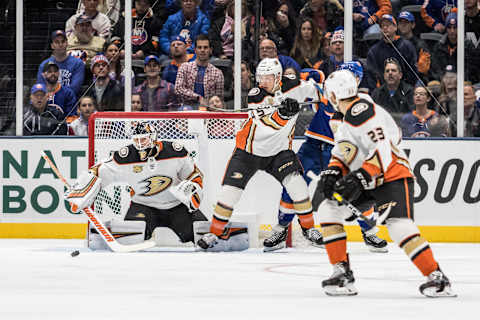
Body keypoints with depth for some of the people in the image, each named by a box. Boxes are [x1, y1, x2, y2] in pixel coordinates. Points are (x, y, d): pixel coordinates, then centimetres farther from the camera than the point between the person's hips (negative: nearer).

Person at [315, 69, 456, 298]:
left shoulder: (362, 110, -18)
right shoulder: (346, 120, 17)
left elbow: (385, 147, -26)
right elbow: (342, 153, 21)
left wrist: (360, 177, -30)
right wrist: (332, 173, 2)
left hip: (393, 177, -11)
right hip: (369, 183, 11)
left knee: (399, 226, -26)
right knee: (329, 209, 2)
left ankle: (436, 277, -20)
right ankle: (342, 272, 2)